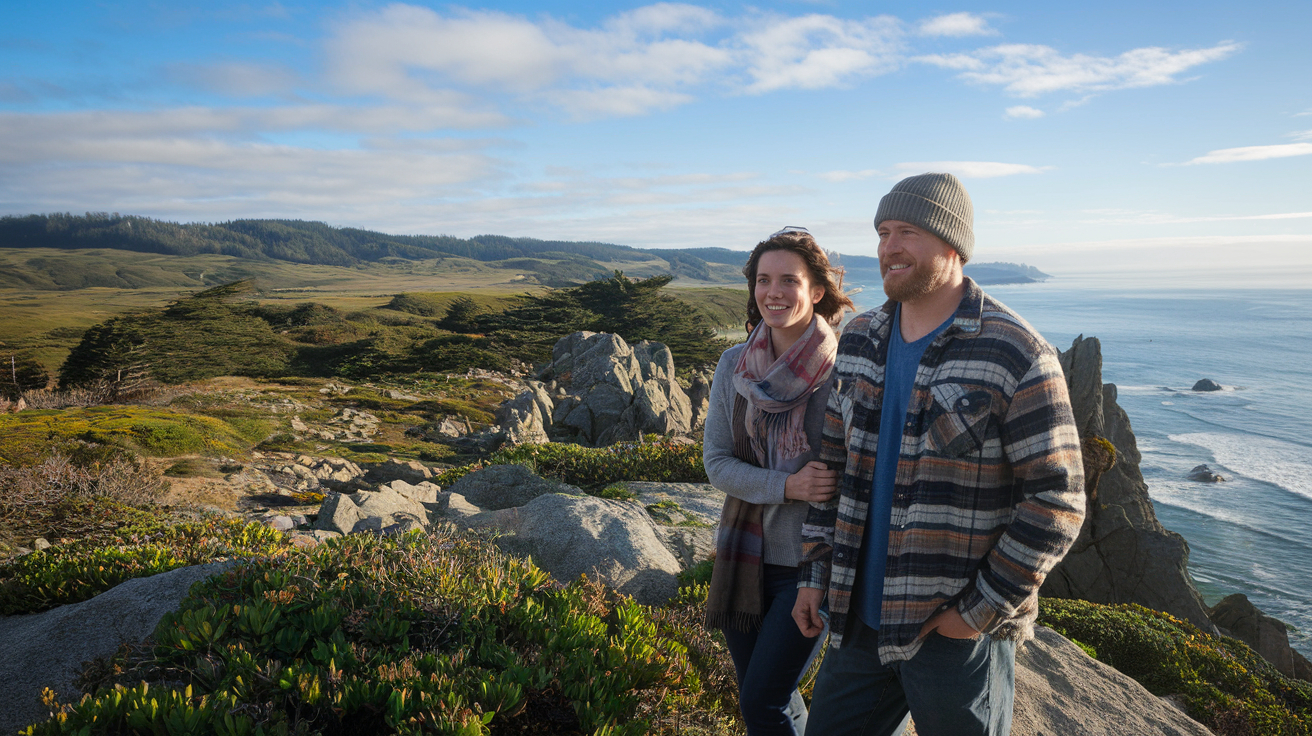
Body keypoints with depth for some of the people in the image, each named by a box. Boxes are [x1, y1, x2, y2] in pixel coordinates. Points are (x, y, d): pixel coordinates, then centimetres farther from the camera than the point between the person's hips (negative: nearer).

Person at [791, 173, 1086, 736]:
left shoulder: (1016, 355, -13)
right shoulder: (858, 342, 5)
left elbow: (1057, 500, -13)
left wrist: (982, 610, -13)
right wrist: (815, 573, 8)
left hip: (959, 633, -5)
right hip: (861, 619, 5)